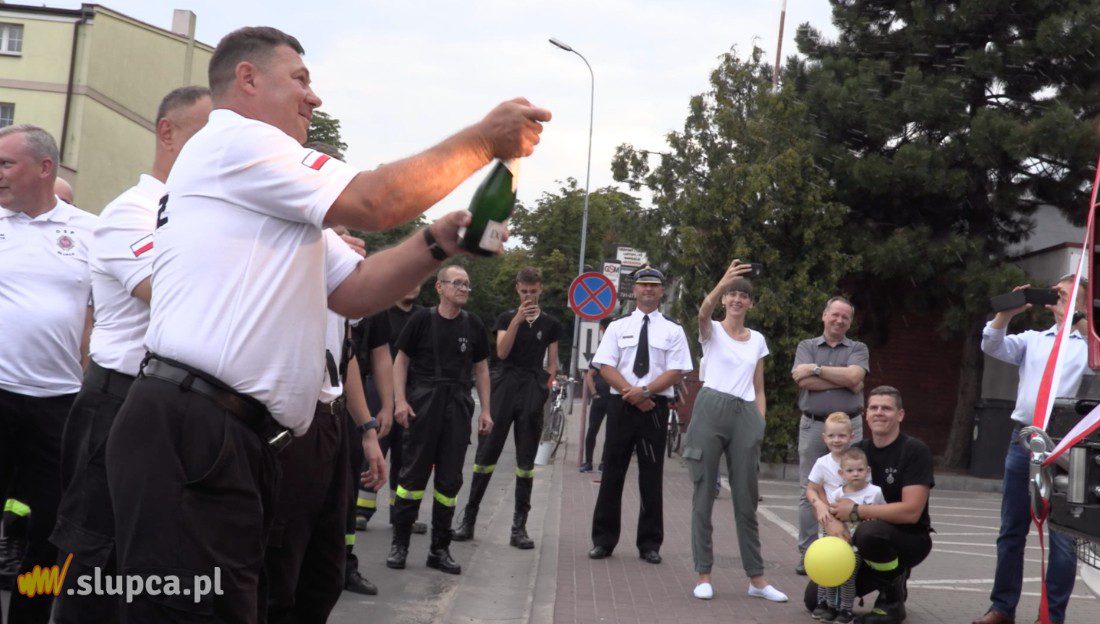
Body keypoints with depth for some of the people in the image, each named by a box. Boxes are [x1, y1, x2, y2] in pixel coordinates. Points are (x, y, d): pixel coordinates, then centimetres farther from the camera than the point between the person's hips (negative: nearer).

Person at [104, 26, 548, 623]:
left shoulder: (279, 204, 28)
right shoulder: (233, 140, -2)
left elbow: (353, 291, 21)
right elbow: (373, 201, -9)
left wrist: (441, 240, 8)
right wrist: (483, 139, 0)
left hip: (237, 440, 10)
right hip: (190, 432, -10)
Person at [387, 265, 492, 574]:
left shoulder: (473, 325, 10)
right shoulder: (422, 319, 0)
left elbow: (481, 368, 15)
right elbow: (401, 360, 3)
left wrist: (485, 410, 9)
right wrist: (400, 400, -8)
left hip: (458, 407, 3)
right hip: (422, 405, -3)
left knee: (450, 480, 5)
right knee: (413, 475, -3)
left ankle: (440, 549, 14)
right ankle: (400, 543, 8)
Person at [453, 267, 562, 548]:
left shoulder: (551, 324, 11)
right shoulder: (506, 318, 9)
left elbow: (552, 364, 13)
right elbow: (502, 352, -6)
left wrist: (545, 390, -1)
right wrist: (518, 319, -14)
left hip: (532, 391, 1)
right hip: (505, 385, -1)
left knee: (526, 459, 2)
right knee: (487, 450, -3)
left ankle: (519, 526, 5)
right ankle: (469, 517, 3)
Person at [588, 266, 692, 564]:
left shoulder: (672, 331, 6)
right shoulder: (617, 327, 9)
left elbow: (677, 372, -2)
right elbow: (606, 366, 1)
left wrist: (645, 391, -15)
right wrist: (632, 393, -13)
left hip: (655, 407, -1)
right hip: (620, 405, 1)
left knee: (652, 477, 3)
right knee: (613, 473, 3)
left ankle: (650, 544, 12)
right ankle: (603, 540, 12)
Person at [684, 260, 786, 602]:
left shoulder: (757, 340, 17)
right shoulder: (711, 330, 4)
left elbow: (759, 389, 19)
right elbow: (704, 311, -22)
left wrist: (760, 423, 6)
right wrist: (722, 283, -39)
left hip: (745, 414, 4)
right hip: (711, 409, -3)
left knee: (746, 498, 5)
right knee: (704, 494, 0)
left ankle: (756, 578, 10)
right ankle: (703, 574, 6)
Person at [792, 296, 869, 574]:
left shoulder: (857, 349, 10)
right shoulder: (807, 346, 10)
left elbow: (854, 376, -11)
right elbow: (804, 382, -7)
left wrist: (816, 369, -8)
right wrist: (845, 381, -7)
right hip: (813, 425, 0)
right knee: (809, 492, 1)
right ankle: (807, 554, 6)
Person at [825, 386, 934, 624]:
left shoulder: (915, 451, -13)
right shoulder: (857, 451, 4)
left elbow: (911, 511, -23)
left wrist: (856, 511, -22)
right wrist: (832, 519, -22)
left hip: (910, 539, -6)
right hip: (867, 542, 6)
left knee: (870, 532, -38)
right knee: (817, 595, -4)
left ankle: (893, 602, -12)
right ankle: (891, 574, 17)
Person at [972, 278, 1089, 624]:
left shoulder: (1087, 345, 8)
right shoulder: (1032, 340, 15)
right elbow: (991, 345, 2)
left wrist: (1083, 324, -18)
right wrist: (1008, 311, -12)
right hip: (1023, 440, 3)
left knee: (1062, 536, -1)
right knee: (1012, 530, 7)